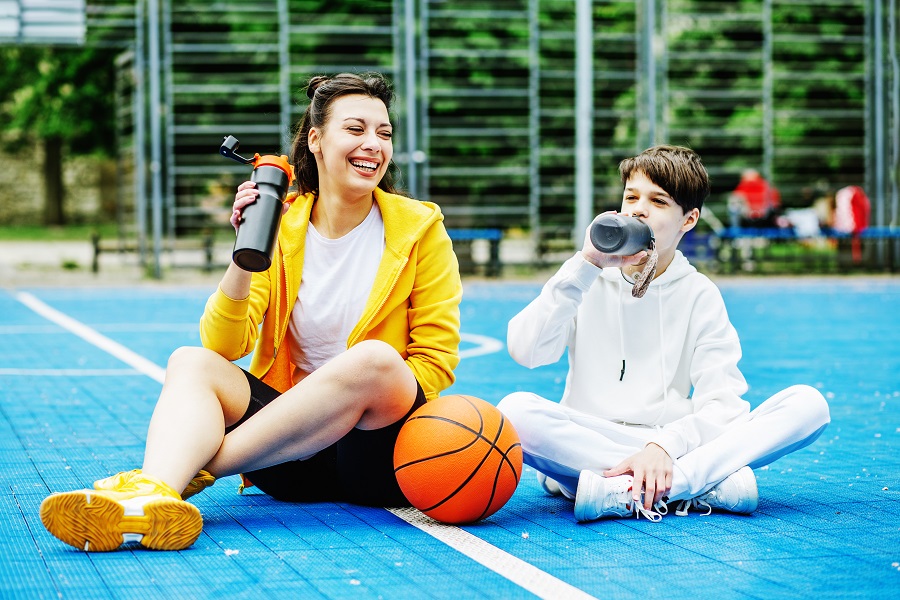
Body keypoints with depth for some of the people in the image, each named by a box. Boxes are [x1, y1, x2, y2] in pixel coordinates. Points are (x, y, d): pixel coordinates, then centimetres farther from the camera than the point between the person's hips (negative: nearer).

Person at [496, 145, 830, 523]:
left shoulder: (699, 294, 6)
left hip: (675, 445, 1)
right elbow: (524, 352, -11)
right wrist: (585, 265, -15)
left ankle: (628, 493, -32)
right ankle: (711, 482, -28)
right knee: (515, 410, -33)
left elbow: (722, 402, -5)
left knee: (809, 405, -18)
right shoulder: (587, 281, 6)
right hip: (586, 441, -1)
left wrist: (664, 446, -24)